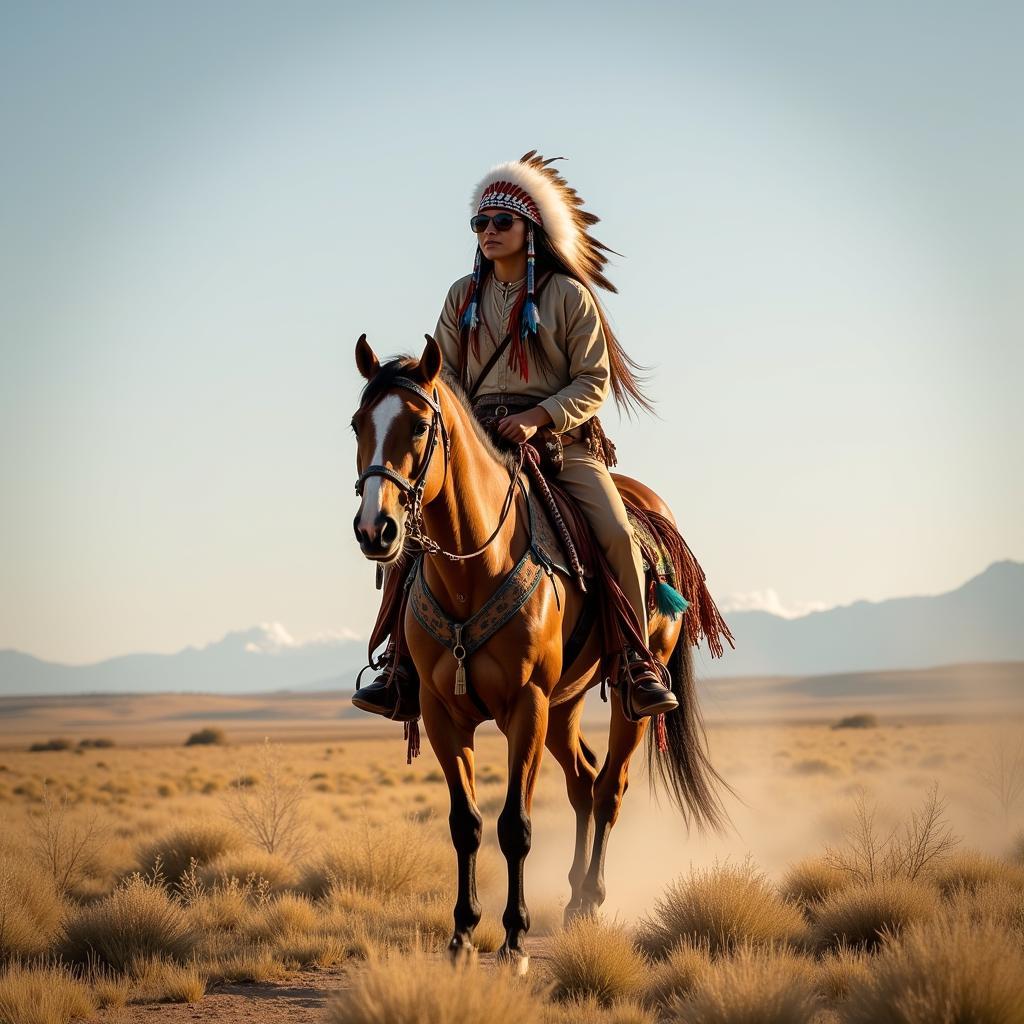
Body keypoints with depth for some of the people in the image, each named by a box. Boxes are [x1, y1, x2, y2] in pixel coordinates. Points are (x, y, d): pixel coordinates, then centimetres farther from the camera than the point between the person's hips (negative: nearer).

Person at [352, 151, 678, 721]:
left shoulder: (568, 295, 1)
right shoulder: (464, 297, 12)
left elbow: (593, 382, -4)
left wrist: (538, 417, -19)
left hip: (561, 437, -3)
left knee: (617, 533, -24)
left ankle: (639, 665, -13)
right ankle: (405, 668, -10)